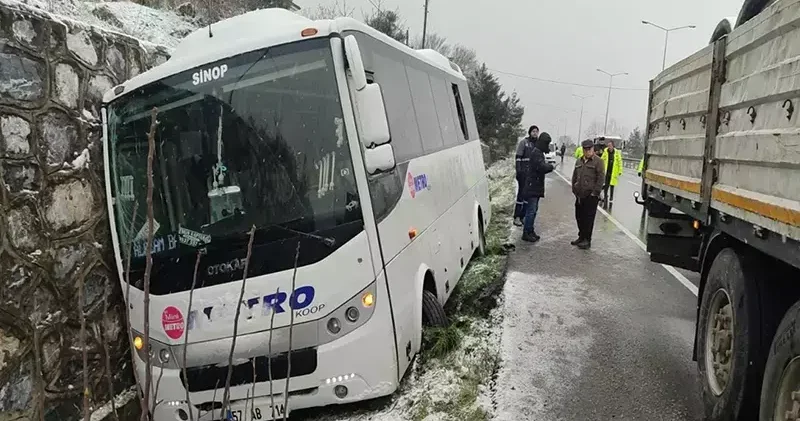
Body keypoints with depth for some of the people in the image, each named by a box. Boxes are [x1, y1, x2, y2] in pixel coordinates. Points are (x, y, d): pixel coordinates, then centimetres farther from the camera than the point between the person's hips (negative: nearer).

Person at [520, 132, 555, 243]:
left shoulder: (537, 152, 16)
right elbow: (542, 167, -27)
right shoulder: (536, 153, -18)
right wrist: (551, 166, -11)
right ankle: (526, 233, -3)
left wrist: (547, 164, 7)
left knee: (534, 209, 15)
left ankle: (530, 231, 23)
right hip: (533, 185, -11)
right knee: (531, 210, -7)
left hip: (536, 185, 11)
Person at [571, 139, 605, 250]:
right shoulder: (579, 161, 15)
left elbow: (601, 178, -10)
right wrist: (574, 190, 13)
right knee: (579, 217, 12)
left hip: (591, 196, -6)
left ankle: (587, 240, 4)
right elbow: (574, 177, 21)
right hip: (579, 195, 7)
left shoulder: (598, 161, -5)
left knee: (588, 219, -3)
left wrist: (595, 192, -13)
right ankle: (581, 237, 26)